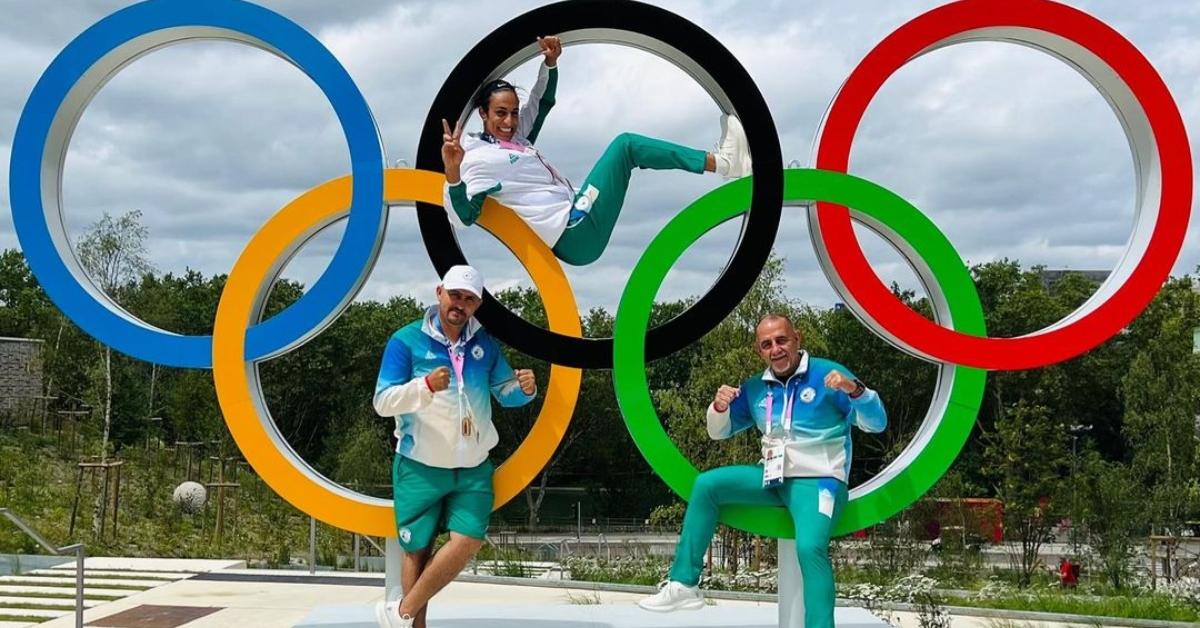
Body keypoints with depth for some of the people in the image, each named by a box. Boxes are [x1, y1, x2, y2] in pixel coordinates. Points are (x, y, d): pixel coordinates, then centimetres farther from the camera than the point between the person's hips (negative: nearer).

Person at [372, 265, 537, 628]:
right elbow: (383, 402, -12)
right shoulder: (407, 340, -7)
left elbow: (504, 393, 15)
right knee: (417, 549, 4)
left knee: (468, 541, -11)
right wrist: (426, 386, -30)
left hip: (473, 468, 3)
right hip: (420, 467, -3)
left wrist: (524, 389, -10)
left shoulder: (484, 344, 6)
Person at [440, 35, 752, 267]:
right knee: (625, 144, -6)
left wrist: (550, 63, 10)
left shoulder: (512, 137, 15)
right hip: (575, 235, -10)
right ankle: (722, 162, -3)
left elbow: (541, 103, 25)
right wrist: (453, 174, -45)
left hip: (575, 239, 10)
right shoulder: (479, 159, -12)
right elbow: (465, 215, -26)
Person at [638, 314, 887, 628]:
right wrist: (720, 407, -7)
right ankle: (683, 585, -4)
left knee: (810, 547, -31)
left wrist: (854, 389, -32)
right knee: (706, 485, -6)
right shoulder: (754, 389, 9)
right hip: (773, 478, 6)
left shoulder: (827, 374, -7)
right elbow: (719, 432, 16)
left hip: (818, 481, -6)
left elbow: (877, 423, -12)